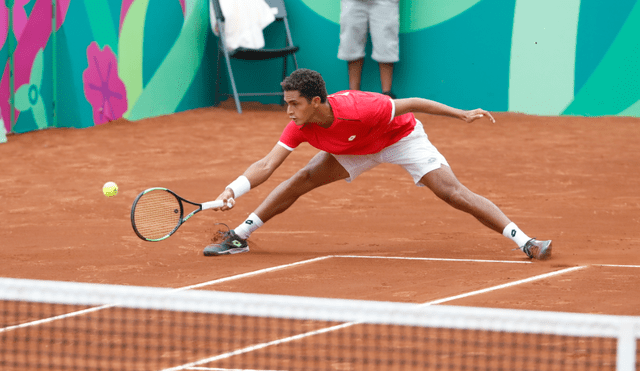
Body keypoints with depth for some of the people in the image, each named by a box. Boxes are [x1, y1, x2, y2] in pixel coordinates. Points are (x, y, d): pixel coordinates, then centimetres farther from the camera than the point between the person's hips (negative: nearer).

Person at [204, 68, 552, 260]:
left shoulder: (359, 109, -41)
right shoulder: (299, 126, -25)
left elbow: (410, 104, -29)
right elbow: (267, 165, -23)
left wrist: (462, 114, -25)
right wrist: (233, 189, -39)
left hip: (402, 137, -5)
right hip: (354, 150, 5)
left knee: (452, 192, -18)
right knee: (300, 180, -8)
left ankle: (525, 241, -20)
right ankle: (239, 236, 5)